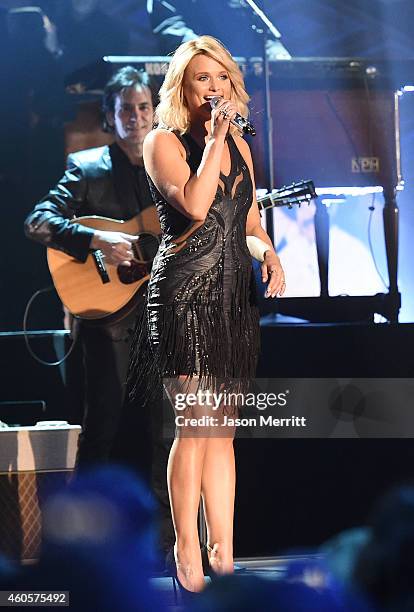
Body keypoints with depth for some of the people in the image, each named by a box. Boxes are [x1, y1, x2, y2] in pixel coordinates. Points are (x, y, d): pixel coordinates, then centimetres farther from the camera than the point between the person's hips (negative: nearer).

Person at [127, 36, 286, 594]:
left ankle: (223, 551, 10)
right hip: (186, 292, -6)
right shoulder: (163, 143, -4)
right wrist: (215, 139, -17)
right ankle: (187, 554, -6)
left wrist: (269, 250, 6)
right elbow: (194, 205, -20)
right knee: (195, 423, -11)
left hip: (235, 294, 6)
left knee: (223, 427, 8)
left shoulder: (239, 144, 15)